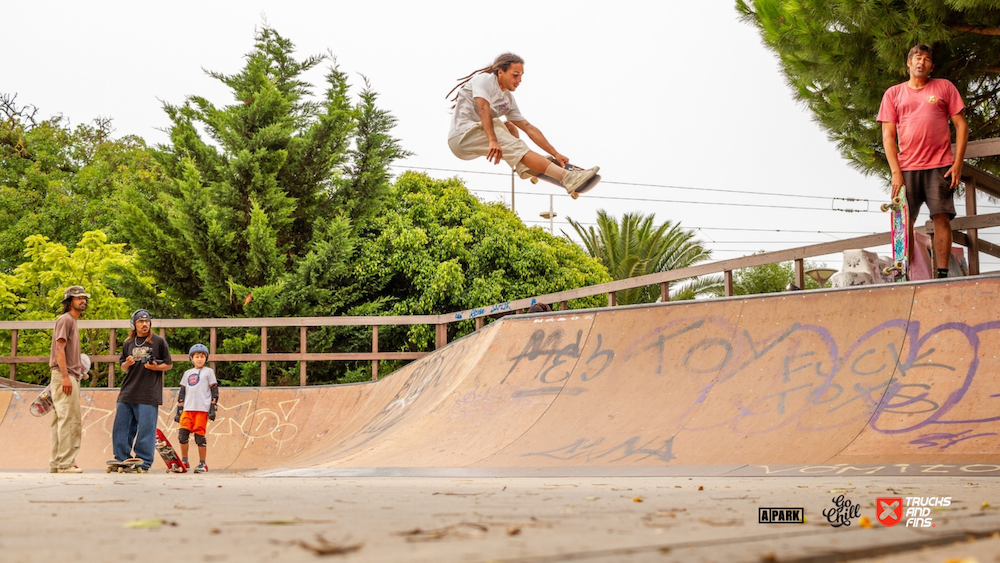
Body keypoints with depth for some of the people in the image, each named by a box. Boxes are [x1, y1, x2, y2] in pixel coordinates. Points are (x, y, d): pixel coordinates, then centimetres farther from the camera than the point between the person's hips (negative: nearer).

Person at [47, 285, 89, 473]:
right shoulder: (65, 320, -7)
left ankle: (55, 463, 14)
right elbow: (59, 349, -16)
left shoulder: (72, 321, 22)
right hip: (64, 375, -10)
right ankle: (65, 463, -14)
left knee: (60, 420, 10)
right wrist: (65, 376, -23)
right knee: (69, 419, -13)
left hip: (71, 376, 10)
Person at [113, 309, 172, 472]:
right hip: (127, 392, 4)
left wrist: (156, 367, -13)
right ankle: (122, 459, 13)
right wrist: (127, 364, -1)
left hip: (148, 394, -4)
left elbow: (169, 365, 6)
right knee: (121, 428, 4)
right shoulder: (128, 343, 15)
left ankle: (144, 462, 1)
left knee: (146, 429, -5)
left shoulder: (159, 341, 4)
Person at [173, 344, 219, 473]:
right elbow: (182, 392, 20)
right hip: (187, 409, 4)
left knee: (199, 436, -6)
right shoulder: (187, 373, 19)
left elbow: (214, 391, 3)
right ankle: (184, 461, 6)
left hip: (202, 409, -4)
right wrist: (179, 410, 14)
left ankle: (202, 464, 2)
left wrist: (213, 408, -5)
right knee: (182, 433, -7)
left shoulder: (208, 372, 8)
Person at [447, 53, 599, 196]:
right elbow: (484, 109, -23)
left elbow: (529, 128, 14)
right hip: (462, 135, -9)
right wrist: (493, 141, -36)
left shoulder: (508, 99, 15)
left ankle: (523, 167, -2)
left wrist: (555, 154, 9)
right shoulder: (485, 79, -5)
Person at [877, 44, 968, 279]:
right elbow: (888, 135, 7)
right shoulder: (893, 94, 12)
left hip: (940, 166, -1)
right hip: (907, 168, 1)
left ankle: (942, 274, -8)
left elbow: (961, 125, 8)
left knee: (941, 218, -8)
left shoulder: (944, 87, 11)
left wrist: (957, 164, -2)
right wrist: (895, 172, -4)